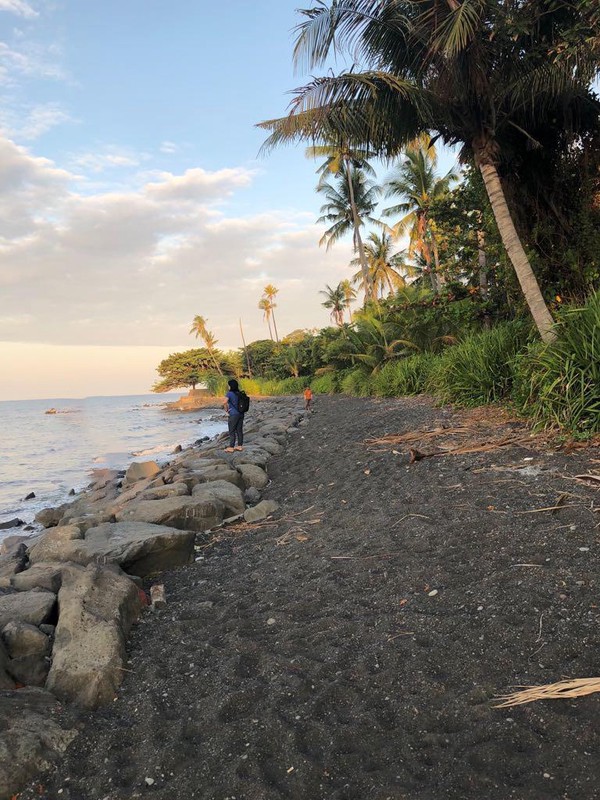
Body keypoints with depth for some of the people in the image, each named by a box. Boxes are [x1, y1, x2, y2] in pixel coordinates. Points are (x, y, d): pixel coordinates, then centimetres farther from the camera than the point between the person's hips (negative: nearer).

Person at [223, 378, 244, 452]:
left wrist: (227, 411, -10)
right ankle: (240, 446, 19)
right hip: (241, 414, 7)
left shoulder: (229, 393, -12)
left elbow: (225, 403, -24)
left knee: (232, 431, 1)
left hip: (233, 415, -7)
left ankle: (231, 447, 5)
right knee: (239, 430, 12)